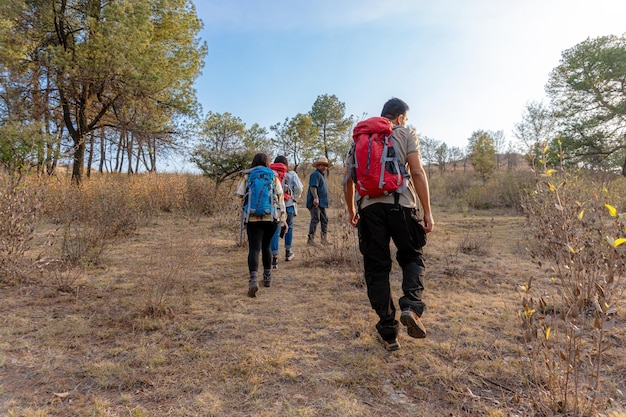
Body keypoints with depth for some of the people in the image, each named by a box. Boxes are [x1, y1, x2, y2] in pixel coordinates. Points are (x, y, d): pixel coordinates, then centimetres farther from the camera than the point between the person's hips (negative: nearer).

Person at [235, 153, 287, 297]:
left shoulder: (247, 177, 6)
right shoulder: (274, 177, 9)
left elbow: (238, 195, 2)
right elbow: (280, 197, 3)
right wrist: (283, 217, 5)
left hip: (253, 218, -2)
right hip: (271, 217, 2)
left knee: (254, 249, -6)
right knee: (266, 246, 19)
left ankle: (254, 279, -26)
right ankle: (267, 277, 29)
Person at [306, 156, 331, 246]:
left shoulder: (322, 175, 23)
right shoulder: (315, 174, -9)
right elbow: (313, 187, -20)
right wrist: (315, 198, -31)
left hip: (321, 203, 10)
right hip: (315, 202, -10)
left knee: (324, 220, 12)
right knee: (315, 220, -12)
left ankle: (324, 239, 19)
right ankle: (310, 239, -9)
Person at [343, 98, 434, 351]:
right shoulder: (406, 134, 10)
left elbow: (348, 180, 16)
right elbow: (417, 173, -1)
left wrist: (351, 211, 26)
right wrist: (427, 212, 0)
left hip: (368, 207, 2)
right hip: (400, 204, -2)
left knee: (376, 269, 7)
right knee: (412, 257, 18)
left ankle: (388, 332, 11)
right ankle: (411, 306, -6)